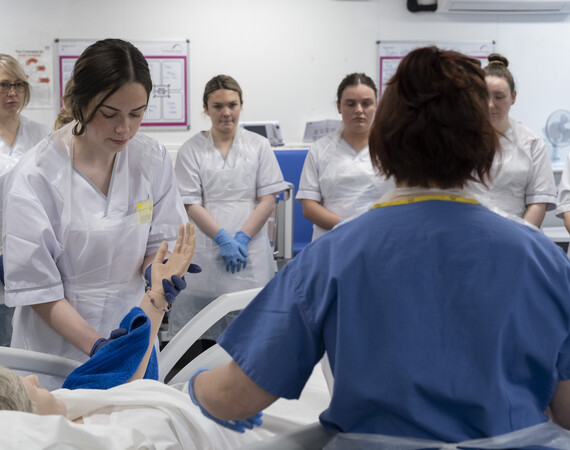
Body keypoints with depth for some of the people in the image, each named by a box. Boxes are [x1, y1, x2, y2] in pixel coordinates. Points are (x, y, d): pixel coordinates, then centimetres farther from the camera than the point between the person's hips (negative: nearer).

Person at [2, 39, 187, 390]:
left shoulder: (154, 159, -8)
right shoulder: (35, 177, -18)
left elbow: (160, 242, 1)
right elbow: (36, 289, -16)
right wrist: (97, 346, -26)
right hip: (59, 345, -3)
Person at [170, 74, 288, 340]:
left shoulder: (258, 146, 9)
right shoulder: (191, 150, 5)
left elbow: (267, 200, 4)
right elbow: (191, 205, 0)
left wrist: (242, 238, -8)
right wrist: (223, 239, -11)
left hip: (250, 249, 1)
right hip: (206, 250, -1)